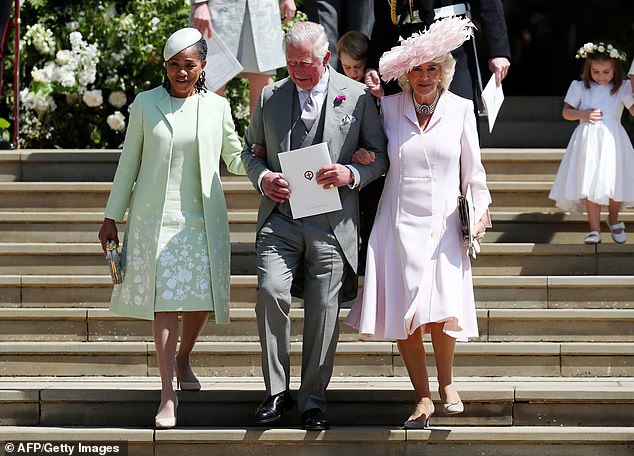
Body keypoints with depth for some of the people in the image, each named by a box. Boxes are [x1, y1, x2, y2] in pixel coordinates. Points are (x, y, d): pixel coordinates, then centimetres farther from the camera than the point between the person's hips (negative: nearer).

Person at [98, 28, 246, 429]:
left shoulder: (217, 107, 5)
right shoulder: (146, 104, 3)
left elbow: (235, 158, 16)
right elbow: (129, 163, 8)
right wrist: (112, 217, 8)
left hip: (203, 218, 2)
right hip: (155, 217, -2)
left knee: (202, 298, 5)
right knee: (165, 301, -7)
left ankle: (183, 359, 36)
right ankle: (168, 395, -6)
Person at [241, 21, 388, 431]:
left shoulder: (357, 96, 3)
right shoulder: (270, 97, 9)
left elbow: (380, 156, 7)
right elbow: (251, 150, 18)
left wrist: (352, 175, -13)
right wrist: (263, 178, -3)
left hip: (331, 223, -1)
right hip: (280, 217, 1)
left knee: (324, 309, 1)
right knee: (271, 293, -16)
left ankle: (314, 398, 14)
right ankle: (277, 392, -3)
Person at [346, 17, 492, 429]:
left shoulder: (460, 109, 2)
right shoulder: (389, 107, 3)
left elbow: (472, 168, 9)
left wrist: (480, 208, 4)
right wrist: (365, 159, -2)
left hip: (443, 225, -1)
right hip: (399, 223, 1)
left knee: (442, 315, -14)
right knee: (403, 316, -2)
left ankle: (447, 382, 12)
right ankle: (423, 398, 12)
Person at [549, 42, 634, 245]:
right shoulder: (580, 88, 8)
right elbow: (566, 112, 9)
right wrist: (582, 114, -9)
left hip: (612, 141, 0)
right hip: (587, 141, 0)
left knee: (615, 184, 0)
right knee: (590, 184, -4)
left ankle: (614, 220, 27)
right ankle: (594, 229, 2)